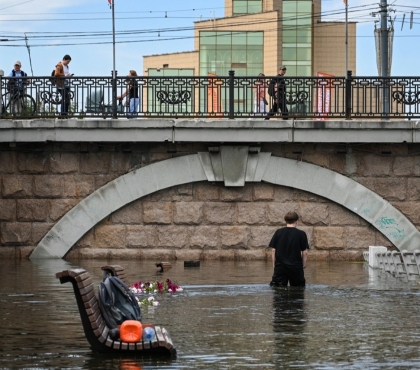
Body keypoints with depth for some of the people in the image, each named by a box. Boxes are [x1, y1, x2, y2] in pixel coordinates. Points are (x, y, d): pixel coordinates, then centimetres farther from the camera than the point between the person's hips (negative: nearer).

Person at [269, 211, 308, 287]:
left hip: (280, 266, 1)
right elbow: (305, 252, -4)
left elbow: (273, 250, 3)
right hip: (296, 266, -1)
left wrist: (274, 264, 11)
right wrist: (304, 264, 9)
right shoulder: (301, 234, -3)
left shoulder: (278, 232, 3)